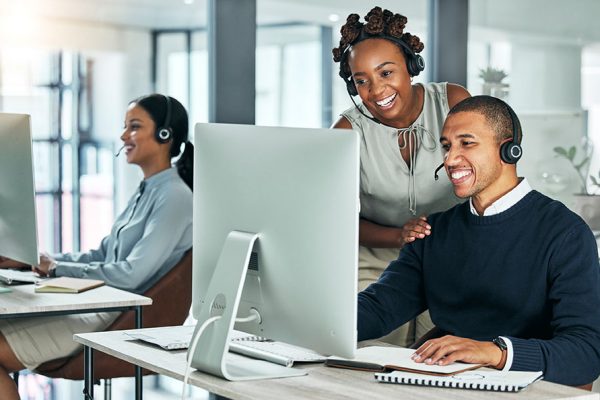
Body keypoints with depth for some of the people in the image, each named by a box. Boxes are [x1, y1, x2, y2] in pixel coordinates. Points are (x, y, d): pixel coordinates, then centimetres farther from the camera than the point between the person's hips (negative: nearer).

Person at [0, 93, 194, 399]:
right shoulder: (146, 191, 16)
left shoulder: (174, 198, -14)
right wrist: (36, 259, 7)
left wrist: (59, 268, -11)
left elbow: (132, 274, -20)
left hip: (121, 320, -9)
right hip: (100, 307, 9)